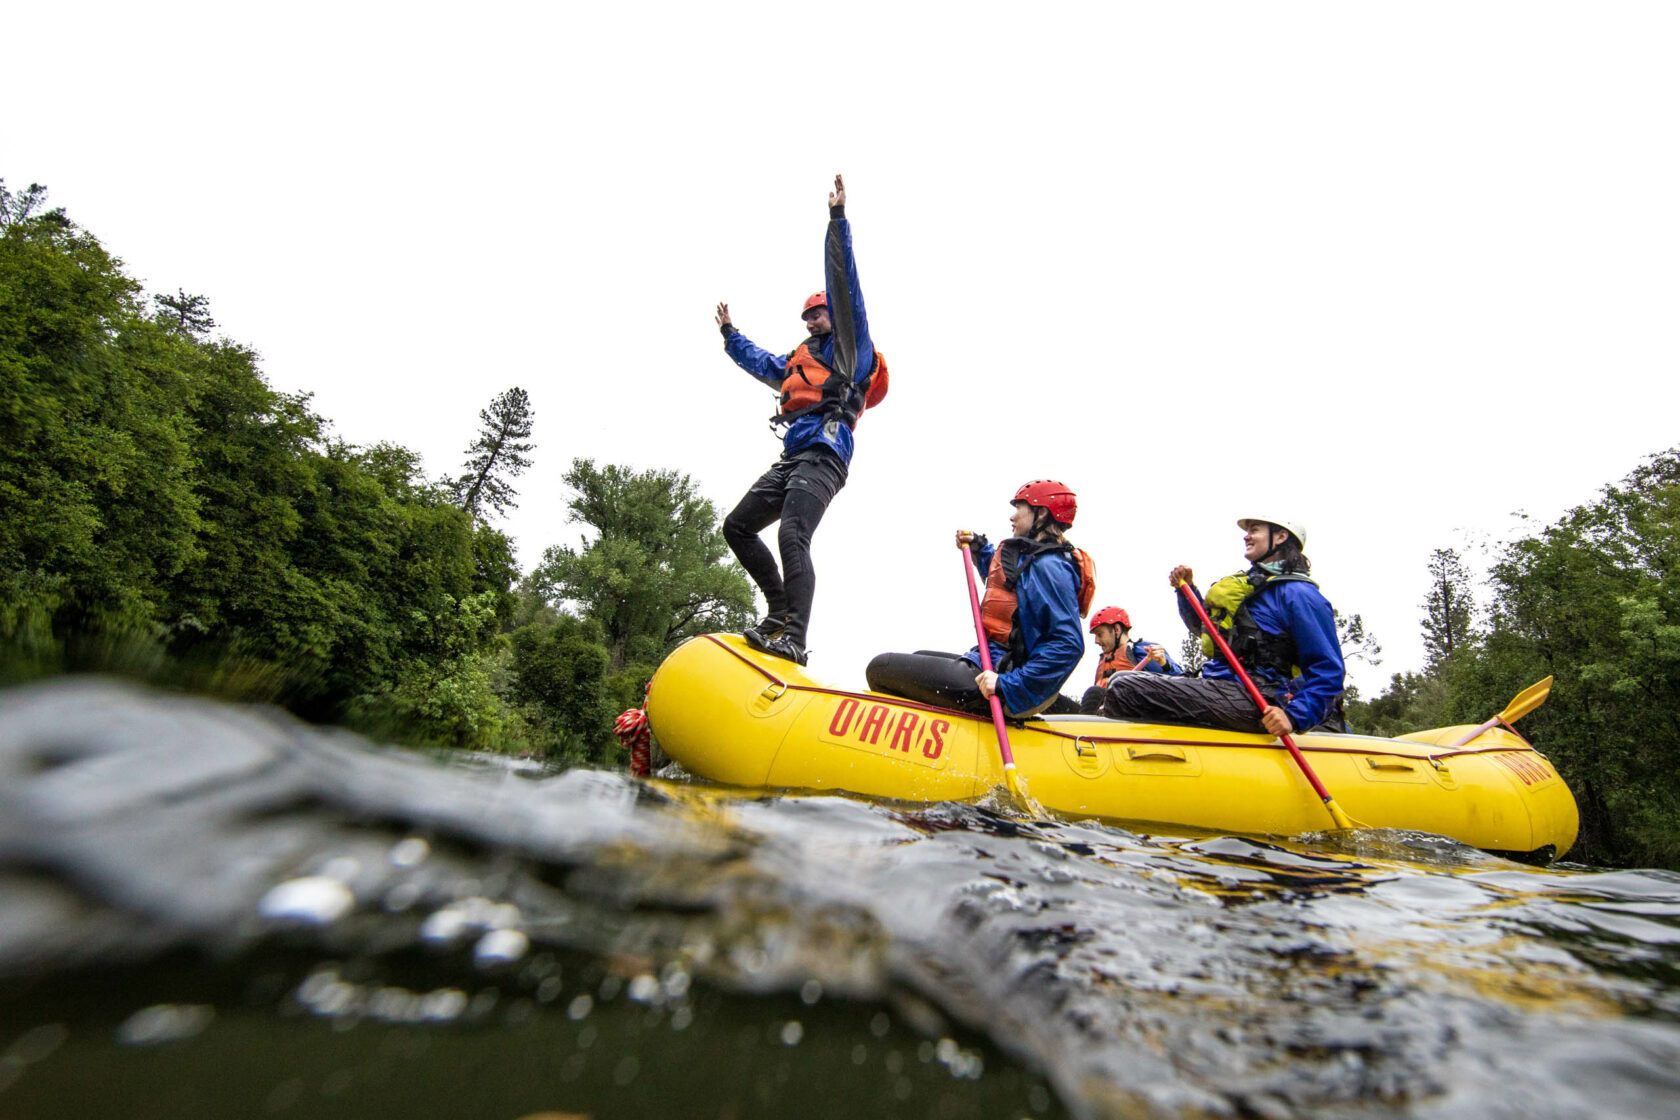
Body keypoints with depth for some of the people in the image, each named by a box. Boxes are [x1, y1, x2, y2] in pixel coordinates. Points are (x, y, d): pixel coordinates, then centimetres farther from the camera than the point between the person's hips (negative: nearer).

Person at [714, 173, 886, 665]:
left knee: (791, 535, -27)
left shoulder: (850, 345, 10)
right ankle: (782, 610, 6)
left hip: (823, 455, -9)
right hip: (792, 458, 9)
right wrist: (729, 333, 58)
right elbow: (758, 363, 49)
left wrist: (838, 219, -4)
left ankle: (794, 639, -33)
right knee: (737, 526, 5)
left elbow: (843, 284, 0)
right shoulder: (798, 360, 32)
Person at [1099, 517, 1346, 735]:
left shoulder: (1297, 593, -4)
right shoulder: (1250, 583, 24)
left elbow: (1329, 670, -9)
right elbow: (1204, 627, 39)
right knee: (1120, 680, 6)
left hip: (1256, 703, -9)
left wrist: (1294, 717, -22)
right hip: (1220, 688, 9)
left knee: (1124, 689, -27)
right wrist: (1186, 589, 23)